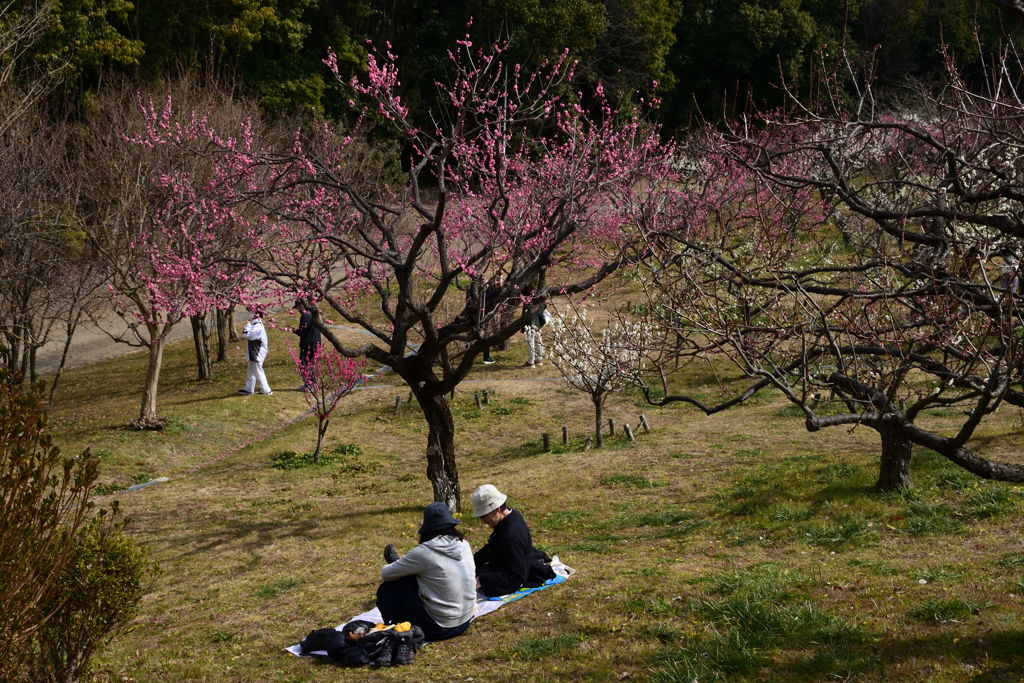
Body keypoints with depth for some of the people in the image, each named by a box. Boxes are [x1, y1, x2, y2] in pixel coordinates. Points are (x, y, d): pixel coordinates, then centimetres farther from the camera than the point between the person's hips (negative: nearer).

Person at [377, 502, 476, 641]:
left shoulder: (424, 553, -20)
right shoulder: (464, 545, -2)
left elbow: (386, 574, -10)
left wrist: (386, 568, 17)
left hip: (441, 629, -7)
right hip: (466, 621, 7)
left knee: (387, 589, 7)